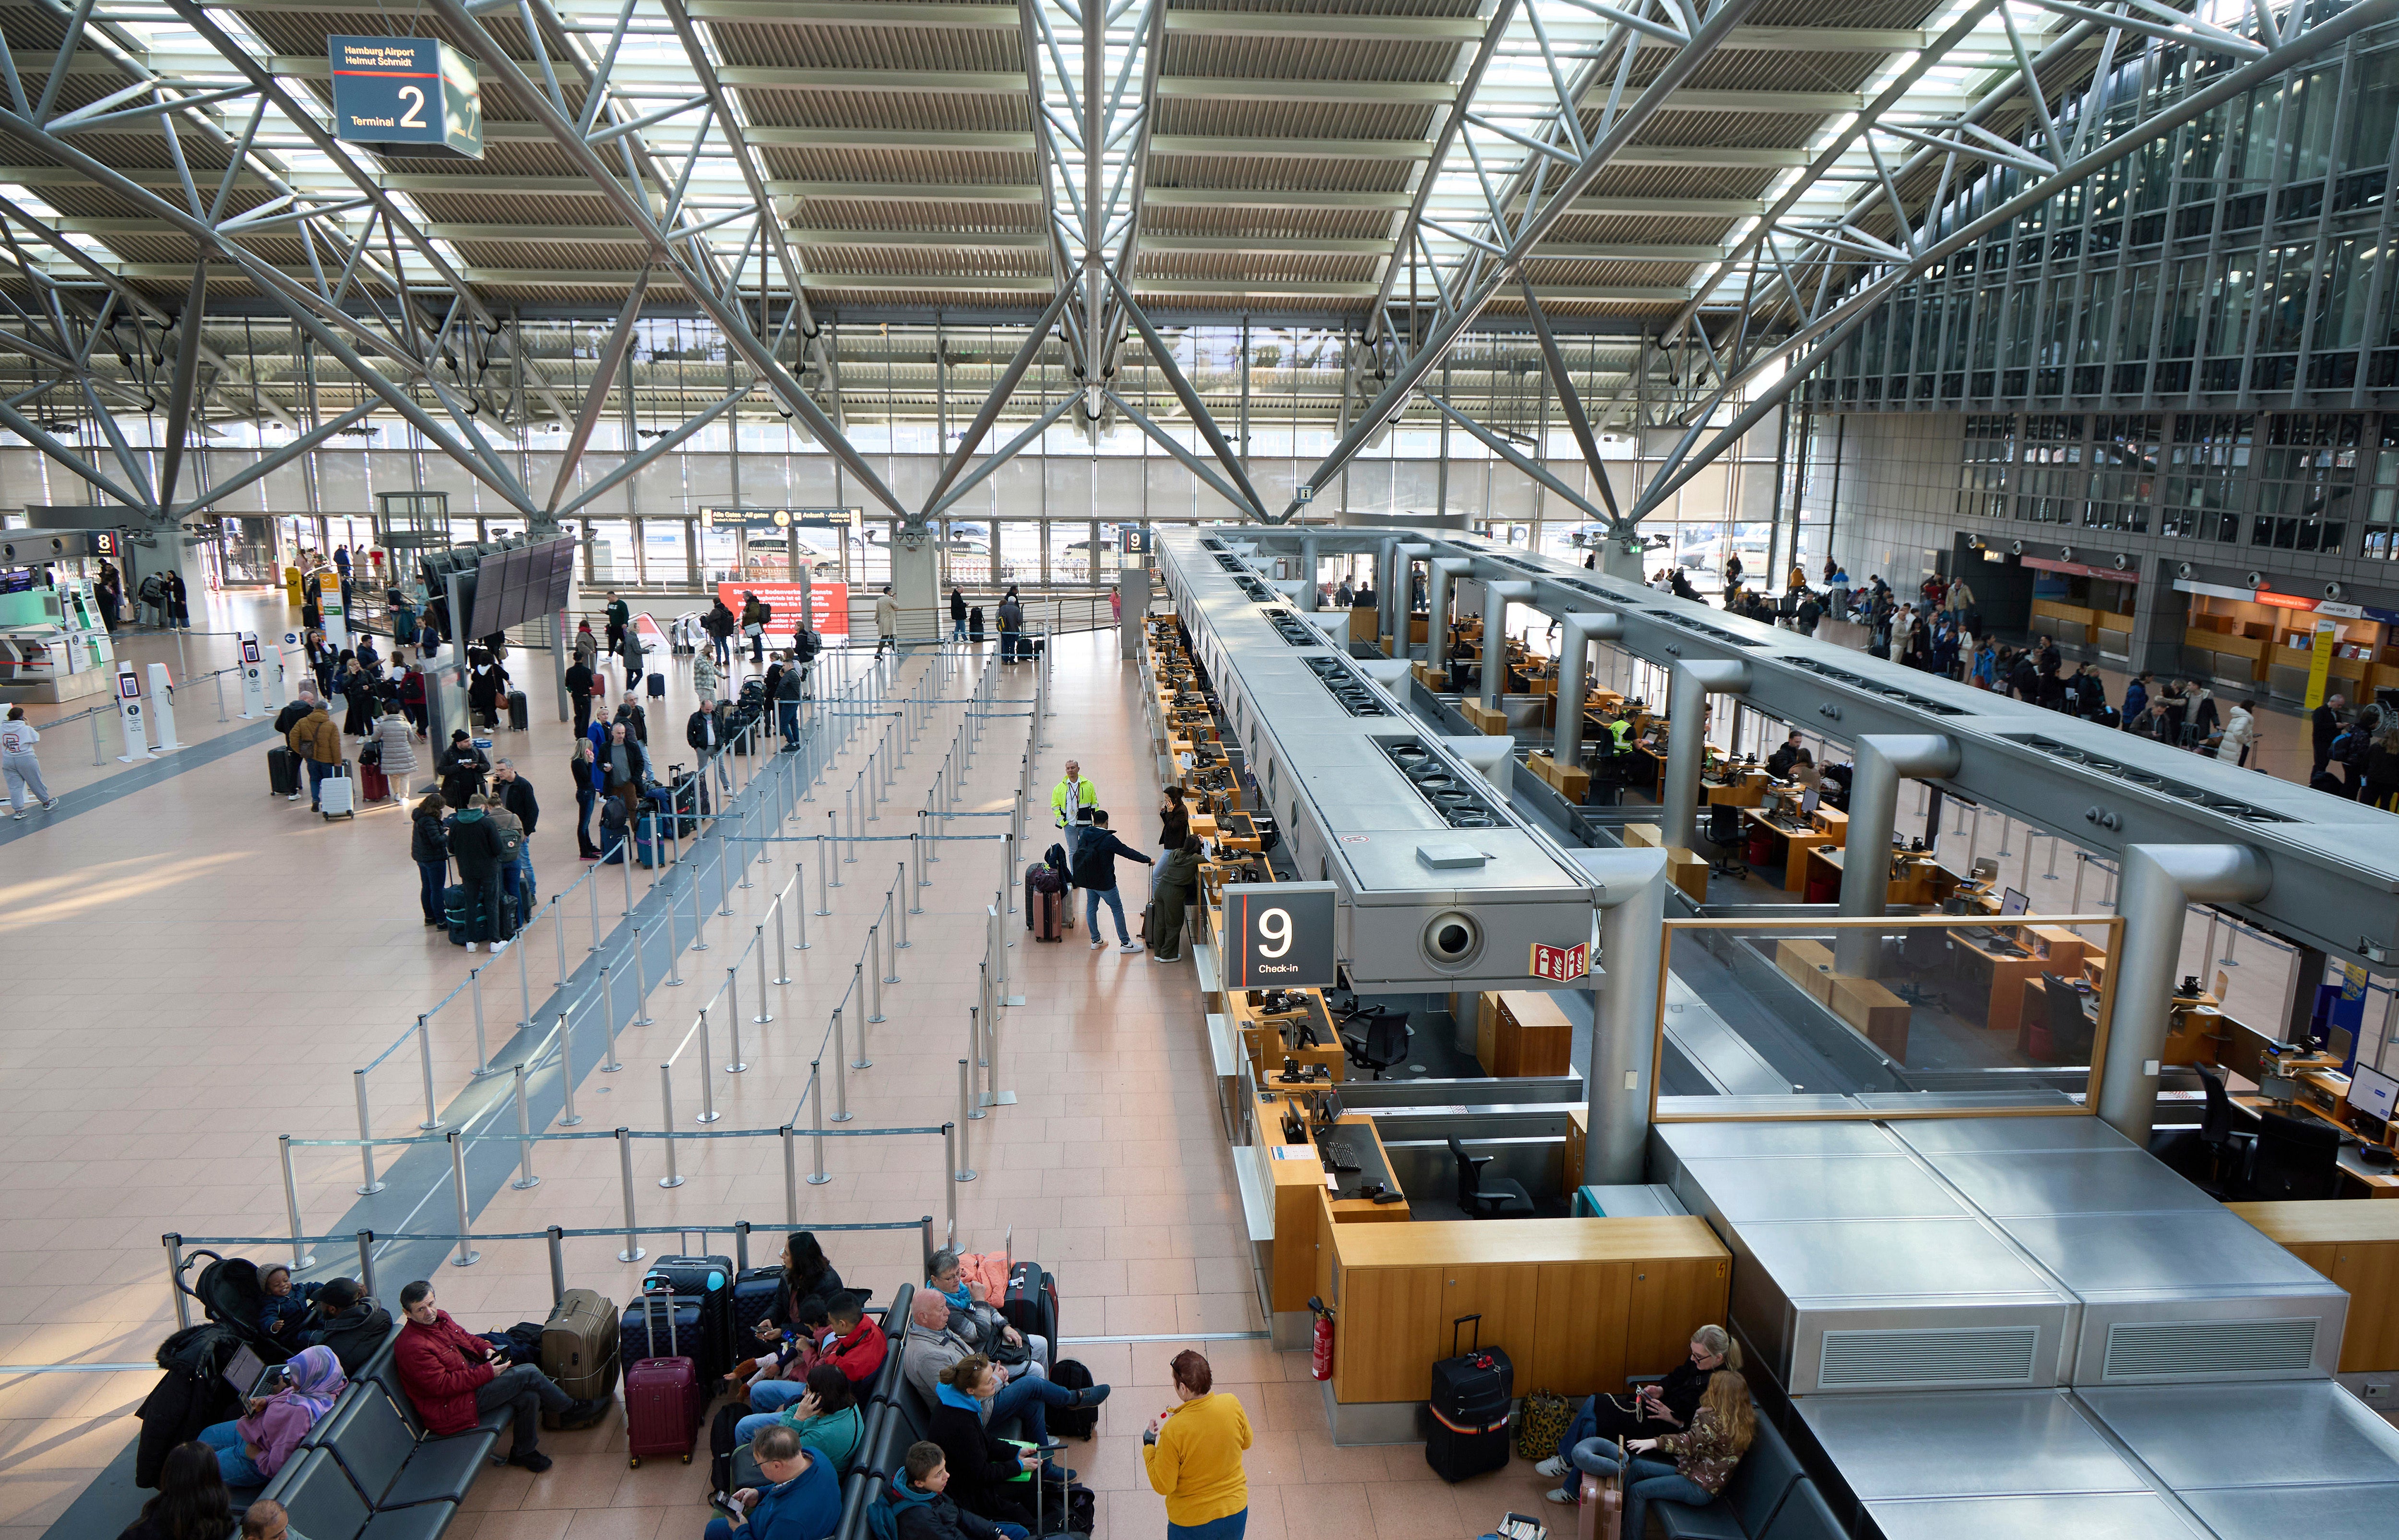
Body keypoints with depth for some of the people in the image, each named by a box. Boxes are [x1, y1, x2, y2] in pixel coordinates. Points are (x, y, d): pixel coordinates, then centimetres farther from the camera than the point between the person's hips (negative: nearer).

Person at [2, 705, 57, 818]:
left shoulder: (2, 728, -2)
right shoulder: (26, 729, -13)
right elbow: (36, 739, 0)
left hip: (8, 761, 3)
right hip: (26, 760, -3)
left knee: (14, 786, 6)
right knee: (36, 782, 13)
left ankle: (18, 810, 4)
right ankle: (46, 802, 29)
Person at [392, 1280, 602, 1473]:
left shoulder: (440, 1317, 4)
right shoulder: (413, 1348, -23)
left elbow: (465, 1336, 21)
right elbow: (441, 1385, -25)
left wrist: (487, 1349, 1)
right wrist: (487, 1372, -24)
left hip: (471, 1376, 9)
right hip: (450, 1406, -9)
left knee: (529, 1397, -12)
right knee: (529, 1374, -16)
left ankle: (523, 1451, 10)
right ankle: (572, 1410, 5)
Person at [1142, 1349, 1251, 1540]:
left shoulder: (1173, 1431, -30)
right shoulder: (1232, 1405, -19)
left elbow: (1163, 1486, -18)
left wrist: (1149, 1443, -5)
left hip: (1192, 1521, -3)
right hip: (1236, 1511, 3)